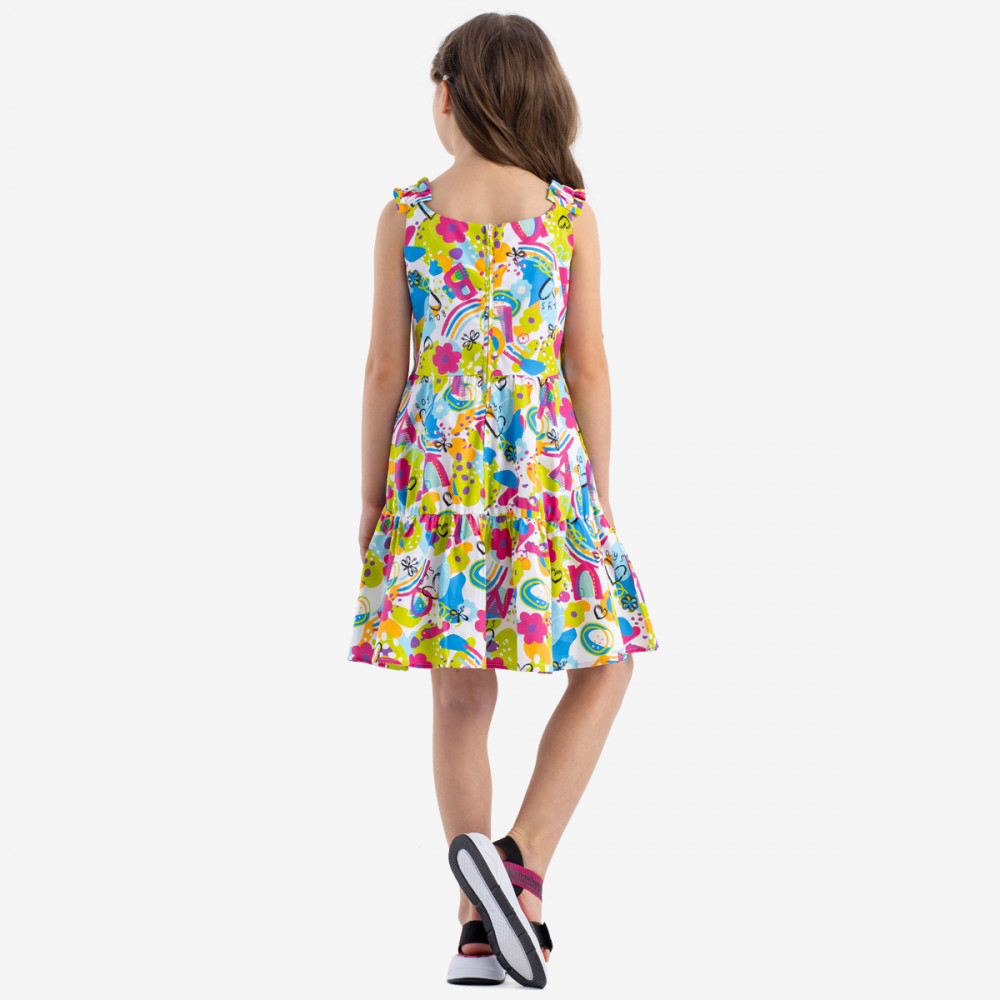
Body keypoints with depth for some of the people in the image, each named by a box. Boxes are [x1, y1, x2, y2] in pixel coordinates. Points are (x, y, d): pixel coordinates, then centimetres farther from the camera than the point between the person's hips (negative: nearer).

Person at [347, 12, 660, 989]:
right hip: (542, 458, -2)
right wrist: (599, 492, 7)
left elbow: (384, 369, 1)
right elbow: (589, 367, -2)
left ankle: (480, 926, 12)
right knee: (602, 668, 12)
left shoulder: (405, 216, -1)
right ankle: (522, 863, -7)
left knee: (461, 696, 9)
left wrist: (372, 495, 10)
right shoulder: (570, 213, -2)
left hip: (437, 461, 2)